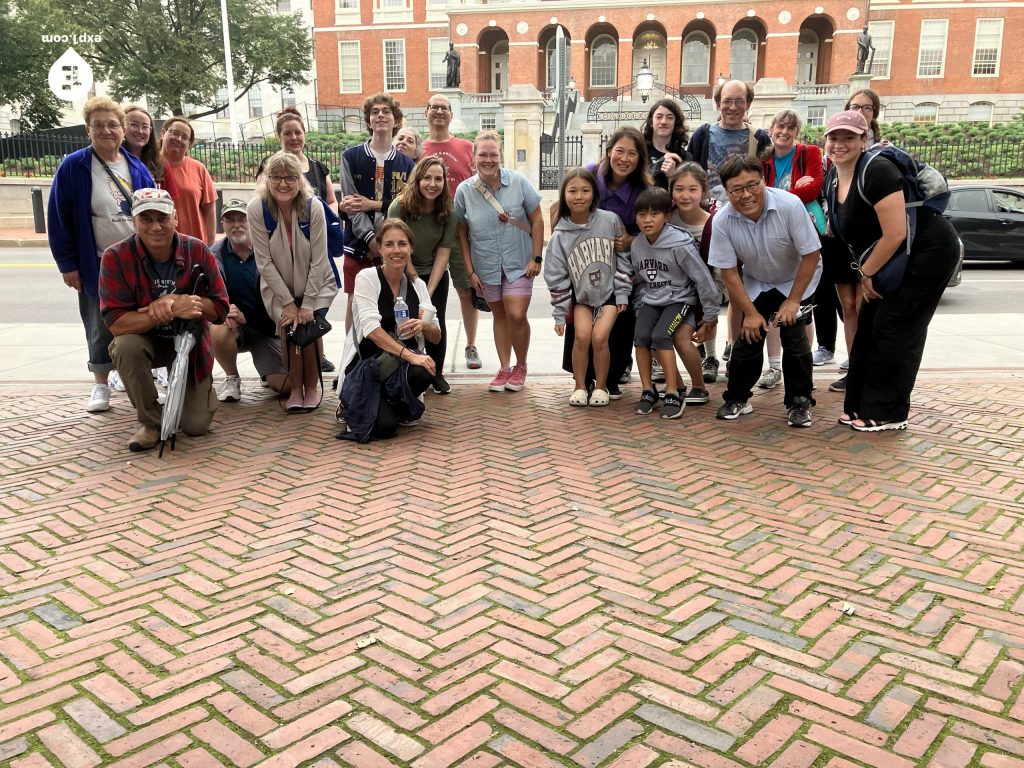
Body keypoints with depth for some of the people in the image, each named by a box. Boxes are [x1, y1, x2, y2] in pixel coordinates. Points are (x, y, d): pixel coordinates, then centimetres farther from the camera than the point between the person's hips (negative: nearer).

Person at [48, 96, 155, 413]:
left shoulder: (136, 168, 4)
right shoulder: (73, 167, -7)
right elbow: (58, 218, -6)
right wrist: (67, 263, -8)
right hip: (96, 265, -2)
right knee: (100, 328, 7)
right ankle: (101, 384, 21)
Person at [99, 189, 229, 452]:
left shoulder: (198, 250, -16)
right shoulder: (116, 257, -20)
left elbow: (219, 308, -14)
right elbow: (116, 323, -26)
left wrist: (174, 301, -30)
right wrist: (172, 311, -38)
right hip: (146, 340, 0)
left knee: (196, 426, -5)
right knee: (126, 346, -36)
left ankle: (199, 390, 33)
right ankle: (151, 421, -13)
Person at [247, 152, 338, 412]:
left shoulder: (313, 208, -20)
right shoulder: (256, 209, -19)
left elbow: (318, 261, -16)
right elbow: (264, 262, -16)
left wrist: (308, 304, -16)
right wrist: (288, 302, -16)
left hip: (316, 285, 0)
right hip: (278, 288, 0)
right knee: (289, 327, -19)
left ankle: (311, 387, 2)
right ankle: (295, 389, 0)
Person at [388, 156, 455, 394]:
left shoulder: (447, 213, -12)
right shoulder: (399, 207, -20)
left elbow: (443, 253, -11)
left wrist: (429, 291, -16)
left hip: (435, 276, 2)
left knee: (436, 324, -2)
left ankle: (437, 375, 17)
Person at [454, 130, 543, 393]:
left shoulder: (518, 181, -11)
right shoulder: (464, 190, -7)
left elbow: (537, 220, -4)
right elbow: (461, 233, 1)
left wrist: (537, 257, -8)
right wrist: (470, 271, 0)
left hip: (519, 263, -2)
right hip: (486, 266, 2)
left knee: (517, 315, -11)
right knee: (499, 315, 14)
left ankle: (521, 366, 13)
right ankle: (504, 367, 27)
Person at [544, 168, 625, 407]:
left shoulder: (610, 220, -11)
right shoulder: (560, 234, -10)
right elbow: (557, 277, -5)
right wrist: (559, 314, -5)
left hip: (609, 291, -1)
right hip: (581, 294, 1)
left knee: (599, 337, -15)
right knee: (582, 336, -15)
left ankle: (601, 386, 6)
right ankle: (580, 386, 5)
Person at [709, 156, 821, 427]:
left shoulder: (789, 205, -32)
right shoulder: (722, 221, -24)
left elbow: (811, 255, -23)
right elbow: (729, 272, -15)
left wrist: (792, 301, -19)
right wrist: (750, 312, -14)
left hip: (798, 280, -2)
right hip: (756, 284, 3)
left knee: (793, 335, -15)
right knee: (749, 335, -3)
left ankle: (800, 402, 1)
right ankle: (737, 398, 16)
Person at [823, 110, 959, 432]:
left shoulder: (876, 172, -24)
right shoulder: (834, 177, 3)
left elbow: (895, 234, -28)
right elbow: (847, 229, 13)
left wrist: (866, 273, -15)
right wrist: (865, 271, 2)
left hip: (928, 253, -9)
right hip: (896, 259, 9)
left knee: (894, 329, -8)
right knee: (868, 327, 9)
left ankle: (888, 413, 1)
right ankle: (861, 405, 17)